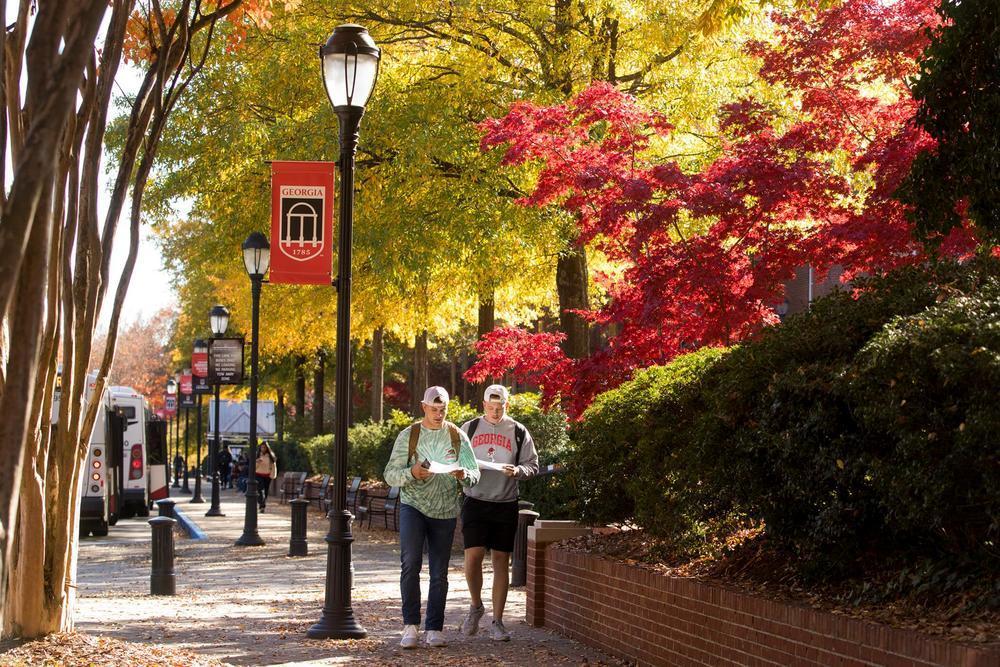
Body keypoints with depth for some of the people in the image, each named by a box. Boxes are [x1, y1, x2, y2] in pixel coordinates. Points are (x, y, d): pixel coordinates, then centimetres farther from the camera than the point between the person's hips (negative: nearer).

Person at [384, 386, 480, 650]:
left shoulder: (457, 436, 3)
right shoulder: (409, 436, -1)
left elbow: (474, 474, 1)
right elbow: (390, 474, -4)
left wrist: (464, 475, -23)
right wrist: (411, 473, -25)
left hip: (444, 511, 2)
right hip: (413, 506, -2)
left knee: (439, 573, 6)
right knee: (410, 562, -19)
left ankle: (434, 629, 14)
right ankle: (410, 625, -13)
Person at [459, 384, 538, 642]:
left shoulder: (518, 432, 5)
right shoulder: (469, 428, 7)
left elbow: (532, 466, 5)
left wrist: (518, 471, -16)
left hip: (506, 504, 0)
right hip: (475, 501, 0)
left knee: (501, 561, 2)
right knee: (473, 556, -11)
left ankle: (497, 622, 9)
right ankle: (476, 606, 15)